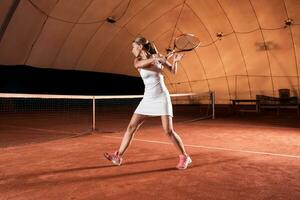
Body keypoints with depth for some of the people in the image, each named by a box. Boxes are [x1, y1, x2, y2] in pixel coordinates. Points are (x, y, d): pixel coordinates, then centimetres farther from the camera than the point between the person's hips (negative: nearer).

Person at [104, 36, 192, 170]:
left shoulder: (157, 57, 0)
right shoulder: (137, 60, 2)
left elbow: (173, 71, 10)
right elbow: (139, 64, -25)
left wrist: (175, 61, -10)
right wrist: (154, 58, -38)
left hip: (161, 97, -3)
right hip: (148, 99, 3)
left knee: (169, 131, -8)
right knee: (131, 127, 0)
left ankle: (185, 157, 9)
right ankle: (118, 156, 11)